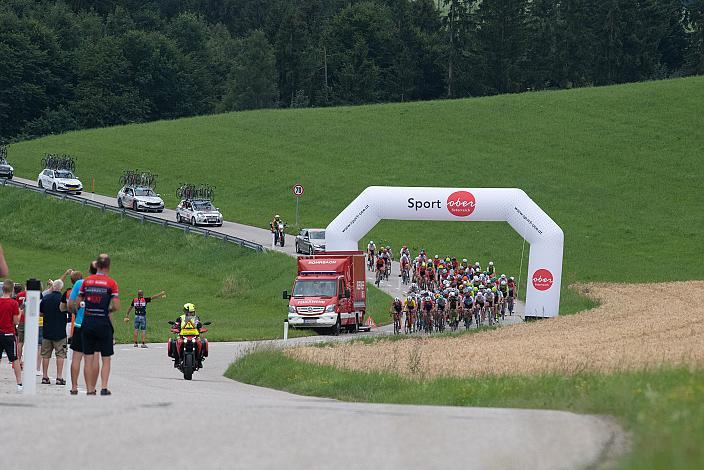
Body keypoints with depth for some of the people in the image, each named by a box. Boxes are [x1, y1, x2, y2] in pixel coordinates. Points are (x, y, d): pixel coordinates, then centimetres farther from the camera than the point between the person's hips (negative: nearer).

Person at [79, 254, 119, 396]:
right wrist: (109, 310, 10)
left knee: (89, 358, 7)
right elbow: (116, 306, -10)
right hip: (103, 323, -2)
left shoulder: (87, 281, 4)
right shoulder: (111, 283, -5)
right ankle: (104, 387, -3)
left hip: (87, 322, 3)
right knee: (106, 358, 8)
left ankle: (90, 389, 6)